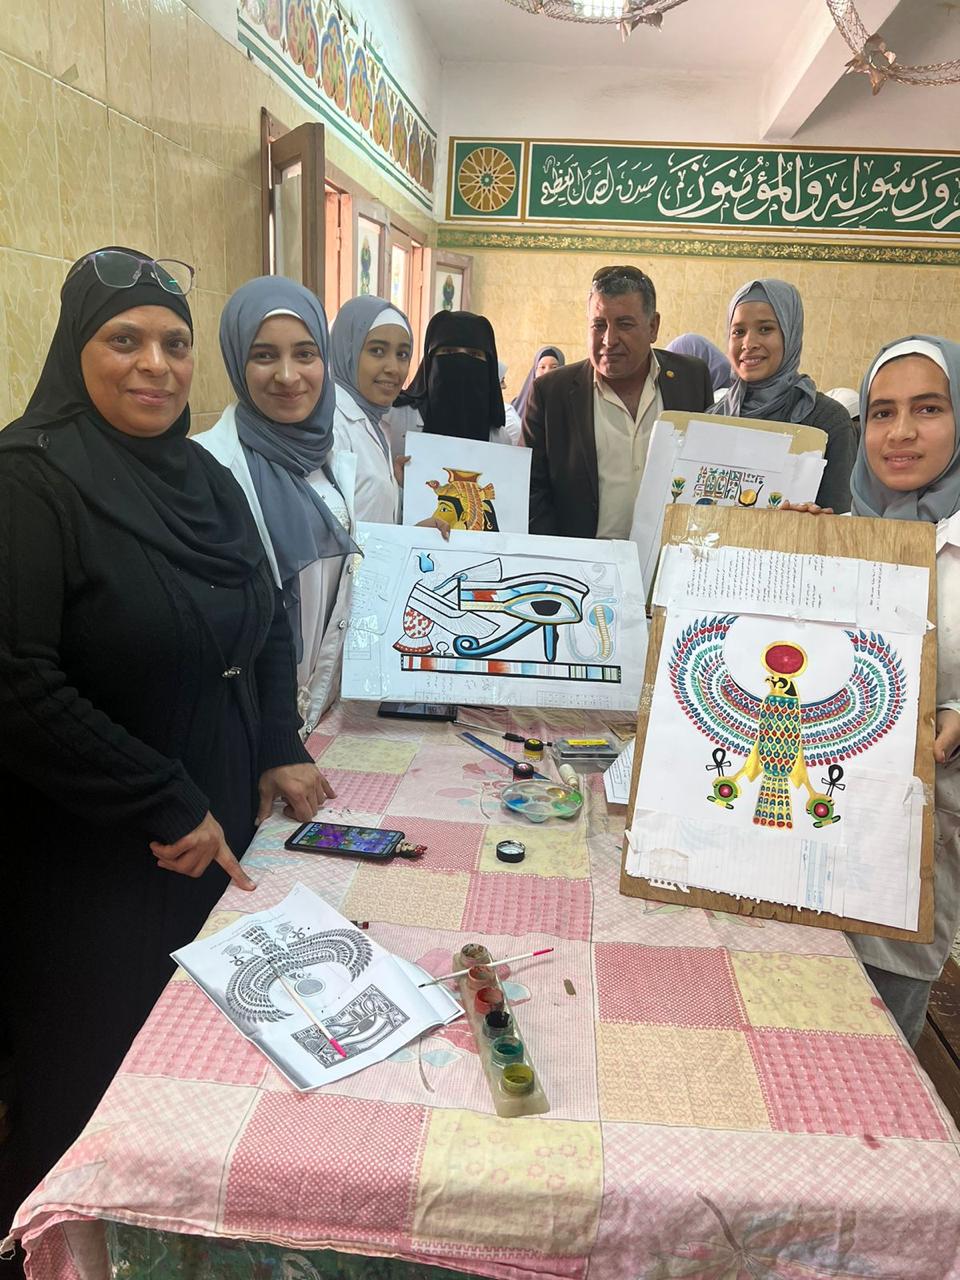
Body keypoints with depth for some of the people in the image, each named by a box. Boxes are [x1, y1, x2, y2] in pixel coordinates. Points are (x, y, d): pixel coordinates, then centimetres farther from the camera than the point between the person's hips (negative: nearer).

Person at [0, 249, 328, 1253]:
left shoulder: (206, 479, 7)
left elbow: (266, 626, 15)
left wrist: (279, 751, 2)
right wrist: (167, 807, -19)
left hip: (218, 835, 7)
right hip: (92, 862, -6)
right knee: (99, 1086, 11)